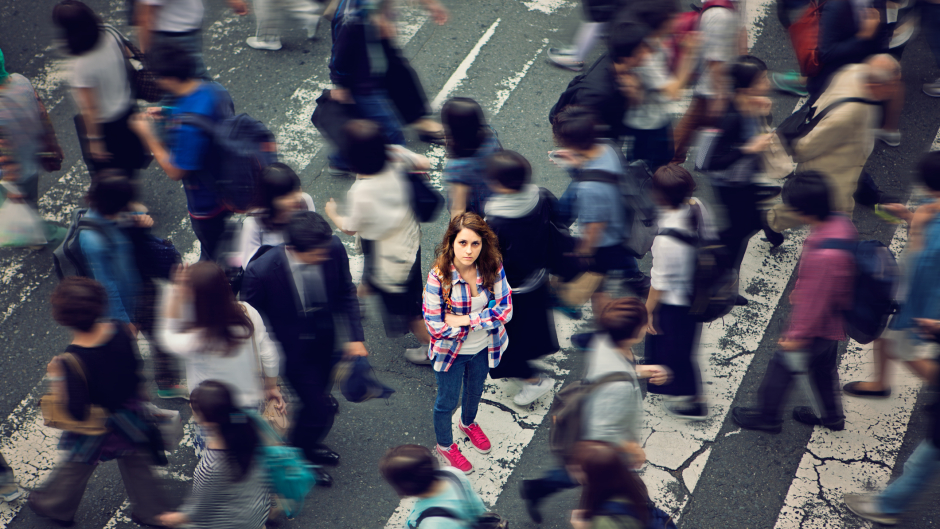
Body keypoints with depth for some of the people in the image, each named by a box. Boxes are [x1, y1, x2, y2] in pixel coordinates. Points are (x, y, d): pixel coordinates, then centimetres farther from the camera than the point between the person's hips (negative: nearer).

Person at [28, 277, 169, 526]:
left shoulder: (71, 361, -36)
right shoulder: (120, 330, -22)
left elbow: (76, 413, -29)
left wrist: (56, 380, -20)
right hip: (131, 416, 4)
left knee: (74, 468, 25)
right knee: (137, 465, 27)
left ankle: (53, 505, 52)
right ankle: (151, 511, 45)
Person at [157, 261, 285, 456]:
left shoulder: (198, 340, -32)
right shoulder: (248, 312, -17)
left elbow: (167, 336, -9)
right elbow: (268, 354, -5)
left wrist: (175, 294, -15)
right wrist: (272, 388, 11)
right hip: (254, 403, 6)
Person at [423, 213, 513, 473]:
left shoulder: (493, 268, -21)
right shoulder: (438, 277, -31)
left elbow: (505, 310, -21)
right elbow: (435, 326, -27)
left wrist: (464, 319, -29)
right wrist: (484, 318, -25)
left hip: (482, 349, 4)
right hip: (450, 352, -4)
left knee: (475, 390, 31)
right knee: (447, 401, 19)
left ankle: (468, 423, 63)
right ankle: (445, 446, 48)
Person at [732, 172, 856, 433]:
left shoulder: (825, 255, -40)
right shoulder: (840, 223, -11)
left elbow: (815, 301, -29)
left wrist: (797, 336, -16)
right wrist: (799, 291, 19)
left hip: (816, 327, -8)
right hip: (832, 320, 9)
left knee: (781, 366, 13)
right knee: (824, 367, 28)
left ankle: (767, 416, 35)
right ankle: (832, 416, 48)